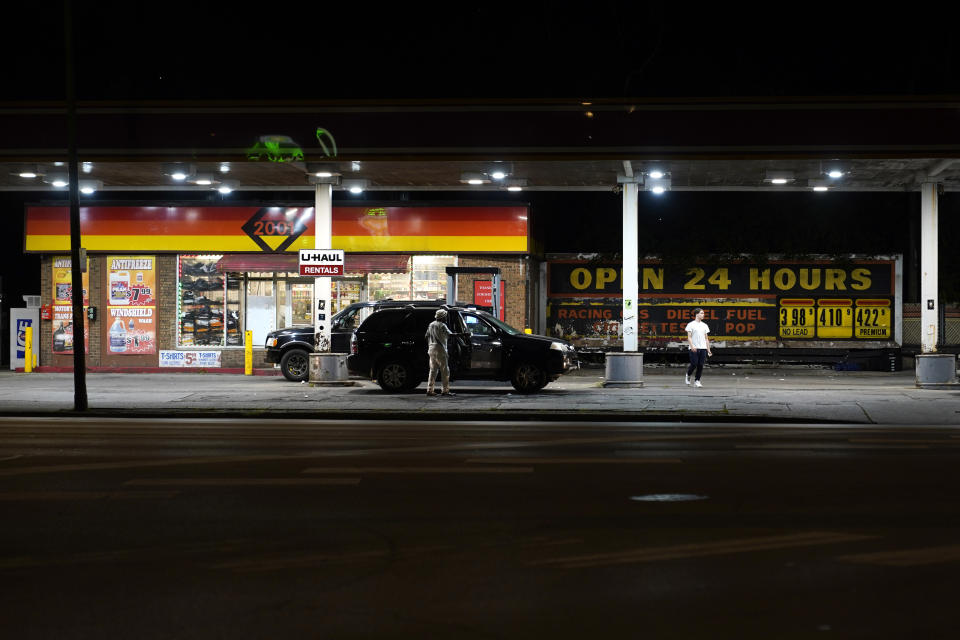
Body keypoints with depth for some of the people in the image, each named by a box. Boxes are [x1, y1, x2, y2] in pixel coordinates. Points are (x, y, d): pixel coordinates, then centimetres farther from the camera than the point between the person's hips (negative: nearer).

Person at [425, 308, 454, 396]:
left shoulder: (431, 325, 14)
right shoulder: (442, 325, -11)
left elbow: (426, 336, 18)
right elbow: (449, 335, -15)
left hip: (431, 349, 8)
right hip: (440, 350, -8)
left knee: (433, 370, 12)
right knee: (445, 370, -3)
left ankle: (429, 390, 8)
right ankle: (445, 390, -6)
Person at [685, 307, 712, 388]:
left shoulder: (704, 325, 13)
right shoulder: (691, 324, -2)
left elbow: (706, 338, 16)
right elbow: (689, 337, -7)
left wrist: (708, 349, 10)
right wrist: (692, 346, -22)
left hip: (703, 348, 4)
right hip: (694, 348, -4)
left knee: (700, 365, 0)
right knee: (694, 364, -7)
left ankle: (697, 381, 8)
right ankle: (688, 375, 21)